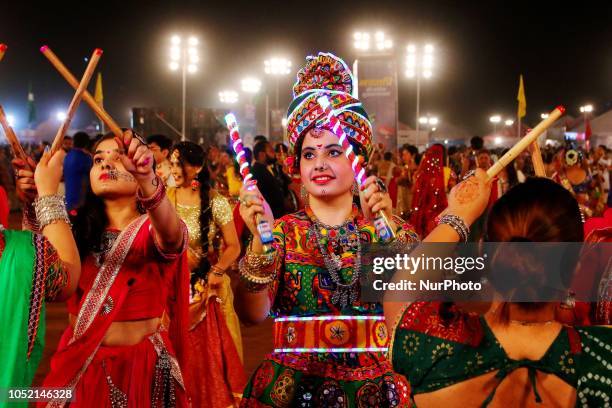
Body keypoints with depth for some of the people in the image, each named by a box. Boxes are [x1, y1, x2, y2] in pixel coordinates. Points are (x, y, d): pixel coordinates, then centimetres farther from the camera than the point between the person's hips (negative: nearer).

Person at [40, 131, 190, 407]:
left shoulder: (153, 230, -10)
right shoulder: (80, 228, 1)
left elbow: (171, 236, -35)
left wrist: (147, 179, -54)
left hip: (141, 366, -3)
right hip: (80, 366, 3)